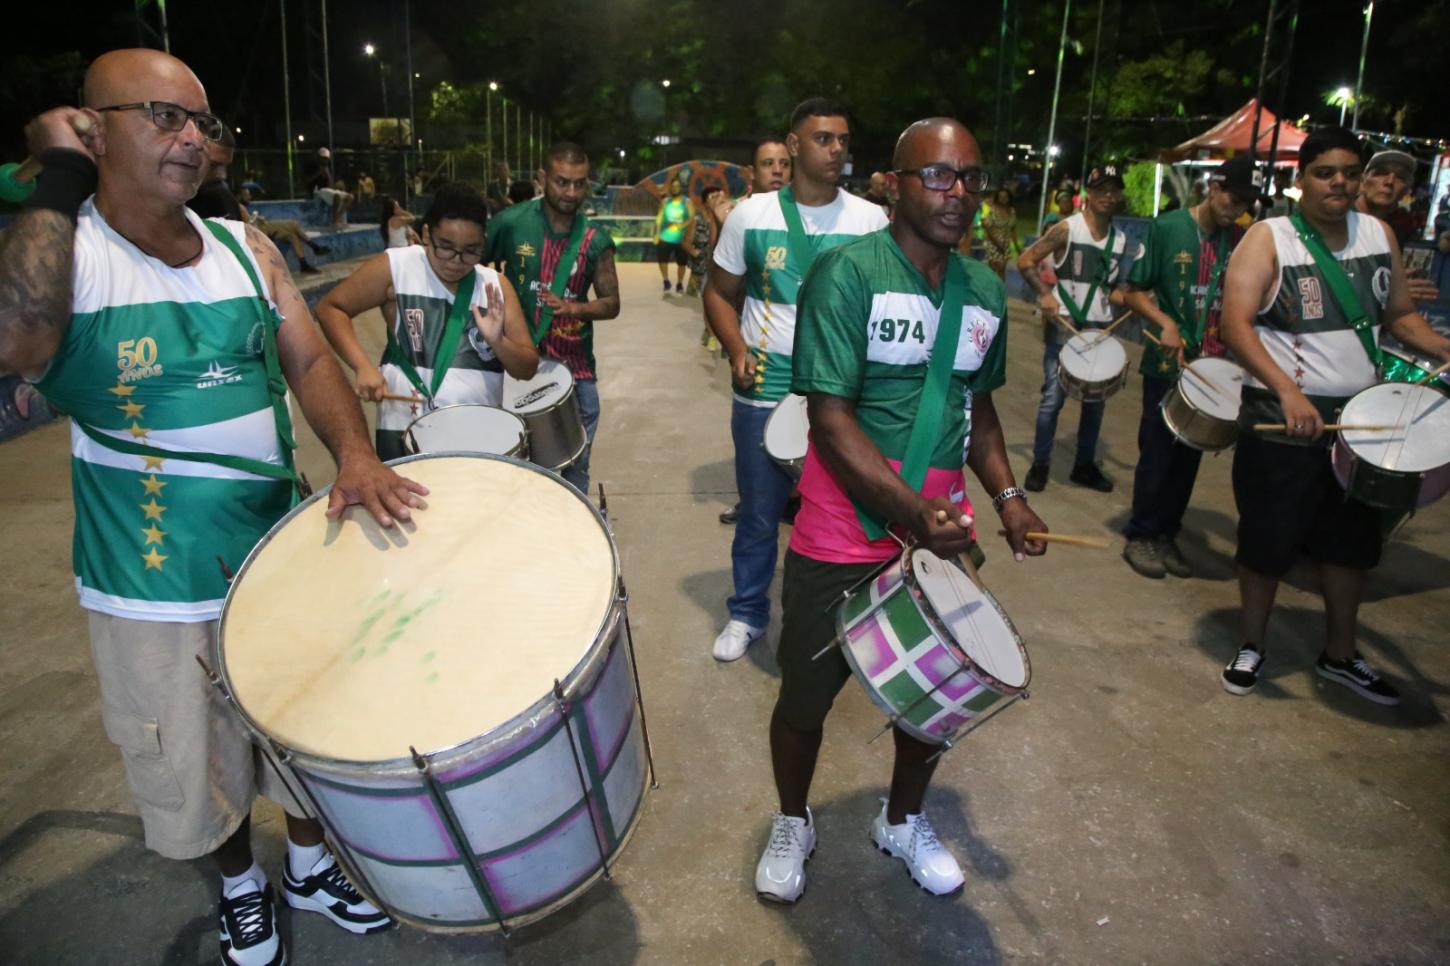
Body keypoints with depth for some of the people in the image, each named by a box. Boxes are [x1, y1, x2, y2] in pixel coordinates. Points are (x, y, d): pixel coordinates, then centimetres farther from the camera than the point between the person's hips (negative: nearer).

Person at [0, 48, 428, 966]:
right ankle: (242, 887, 47)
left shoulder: (246, 247, 2)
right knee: (199, 766, 17)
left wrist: (356, 454, -20)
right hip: (153, 588, -3)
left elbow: (309, 358, -1)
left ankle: (311, 864, 48)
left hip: (281, 551, 4)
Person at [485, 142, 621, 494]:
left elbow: (611, 304, 1)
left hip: (575, 370, 1)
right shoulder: (511, 223, -7)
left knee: (574, 468, 10)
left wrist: (573, 308, -18)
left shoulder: (596, 241, -3)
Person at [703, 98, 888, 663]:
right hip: (764, 391, 0)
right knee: (759, 514, 11)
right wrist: (737, 350, -7)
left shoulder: (871, 221, 0)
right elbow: (721, 293, 9)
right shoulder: (751, 215, 1)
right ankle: (747, 614, 31)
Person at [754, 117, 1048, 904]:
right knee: (807, 697, 10)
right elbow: (830, 417, -19)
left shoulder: (985, 291, 7)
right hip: (842, 540, -5)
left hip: (944, 538, 6)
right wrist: (912, 514, -27)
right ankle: (792, 823, 39)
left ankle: (904, 821, 44)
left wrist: (1007, 494, 6)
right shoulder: (847, 273, -13)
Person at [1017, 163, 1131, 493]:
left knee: (1096, 398, 10)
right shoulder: (1067, 228, -8)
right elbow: (1025, 261, -9)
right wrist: (1045, 294, -20)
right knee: (1053, 397, -4)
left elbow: (1110, 288, 18)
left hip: (1100, 328, 6)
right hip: (1063, 325, -5)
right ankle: (1040, 464, 10)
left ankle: (1085, 465, 23)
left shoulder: (1120, 240, 9)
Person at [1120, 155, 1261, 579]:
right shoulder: (1166, 227, -6)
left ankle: (1167, 535, 23)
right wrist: (1165, 322, -22)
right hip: (1167, 365, -5)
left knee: (1189, 455, 11)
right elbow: (1133, 292, -6)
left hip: (1212, 369, 5)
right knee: (1157, 453, 2)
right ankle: (1140, 537, 14)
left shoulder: (1239, 240, 7)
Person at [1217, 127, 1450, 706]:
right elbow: (1236, 323, -21)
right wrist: (1287, 389, -33)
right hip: (1280, 419, -6)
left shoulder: (1379, 234, 7)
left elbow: (1399, 315, 14)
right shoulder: (1268, 239, -10)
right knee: (1268, 542, 5)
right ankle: (1252, 646, 26)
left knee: (1353, 541, 16)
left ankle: (1339, 656, 34)